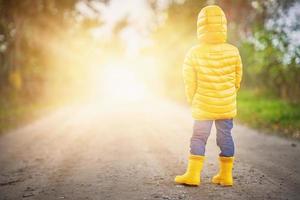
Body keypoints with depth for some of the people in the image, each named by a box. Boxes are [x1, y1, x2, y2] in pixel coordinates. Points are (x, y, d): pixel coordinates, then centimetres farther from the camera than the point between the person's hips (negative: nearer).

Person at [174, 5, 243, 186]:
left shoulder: (193, 54, -13)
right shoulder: (233, 51, -9)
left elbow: (190, 83, -5)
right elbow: (237, 78, 2)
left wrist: (193, 103, 12)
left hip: (203, 106, -1)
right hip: (227, 105, 2)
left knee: (199, 137, 8)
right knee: (225, 136, 11)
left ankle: (193, 175, 10)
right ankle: (226, 175, 17)